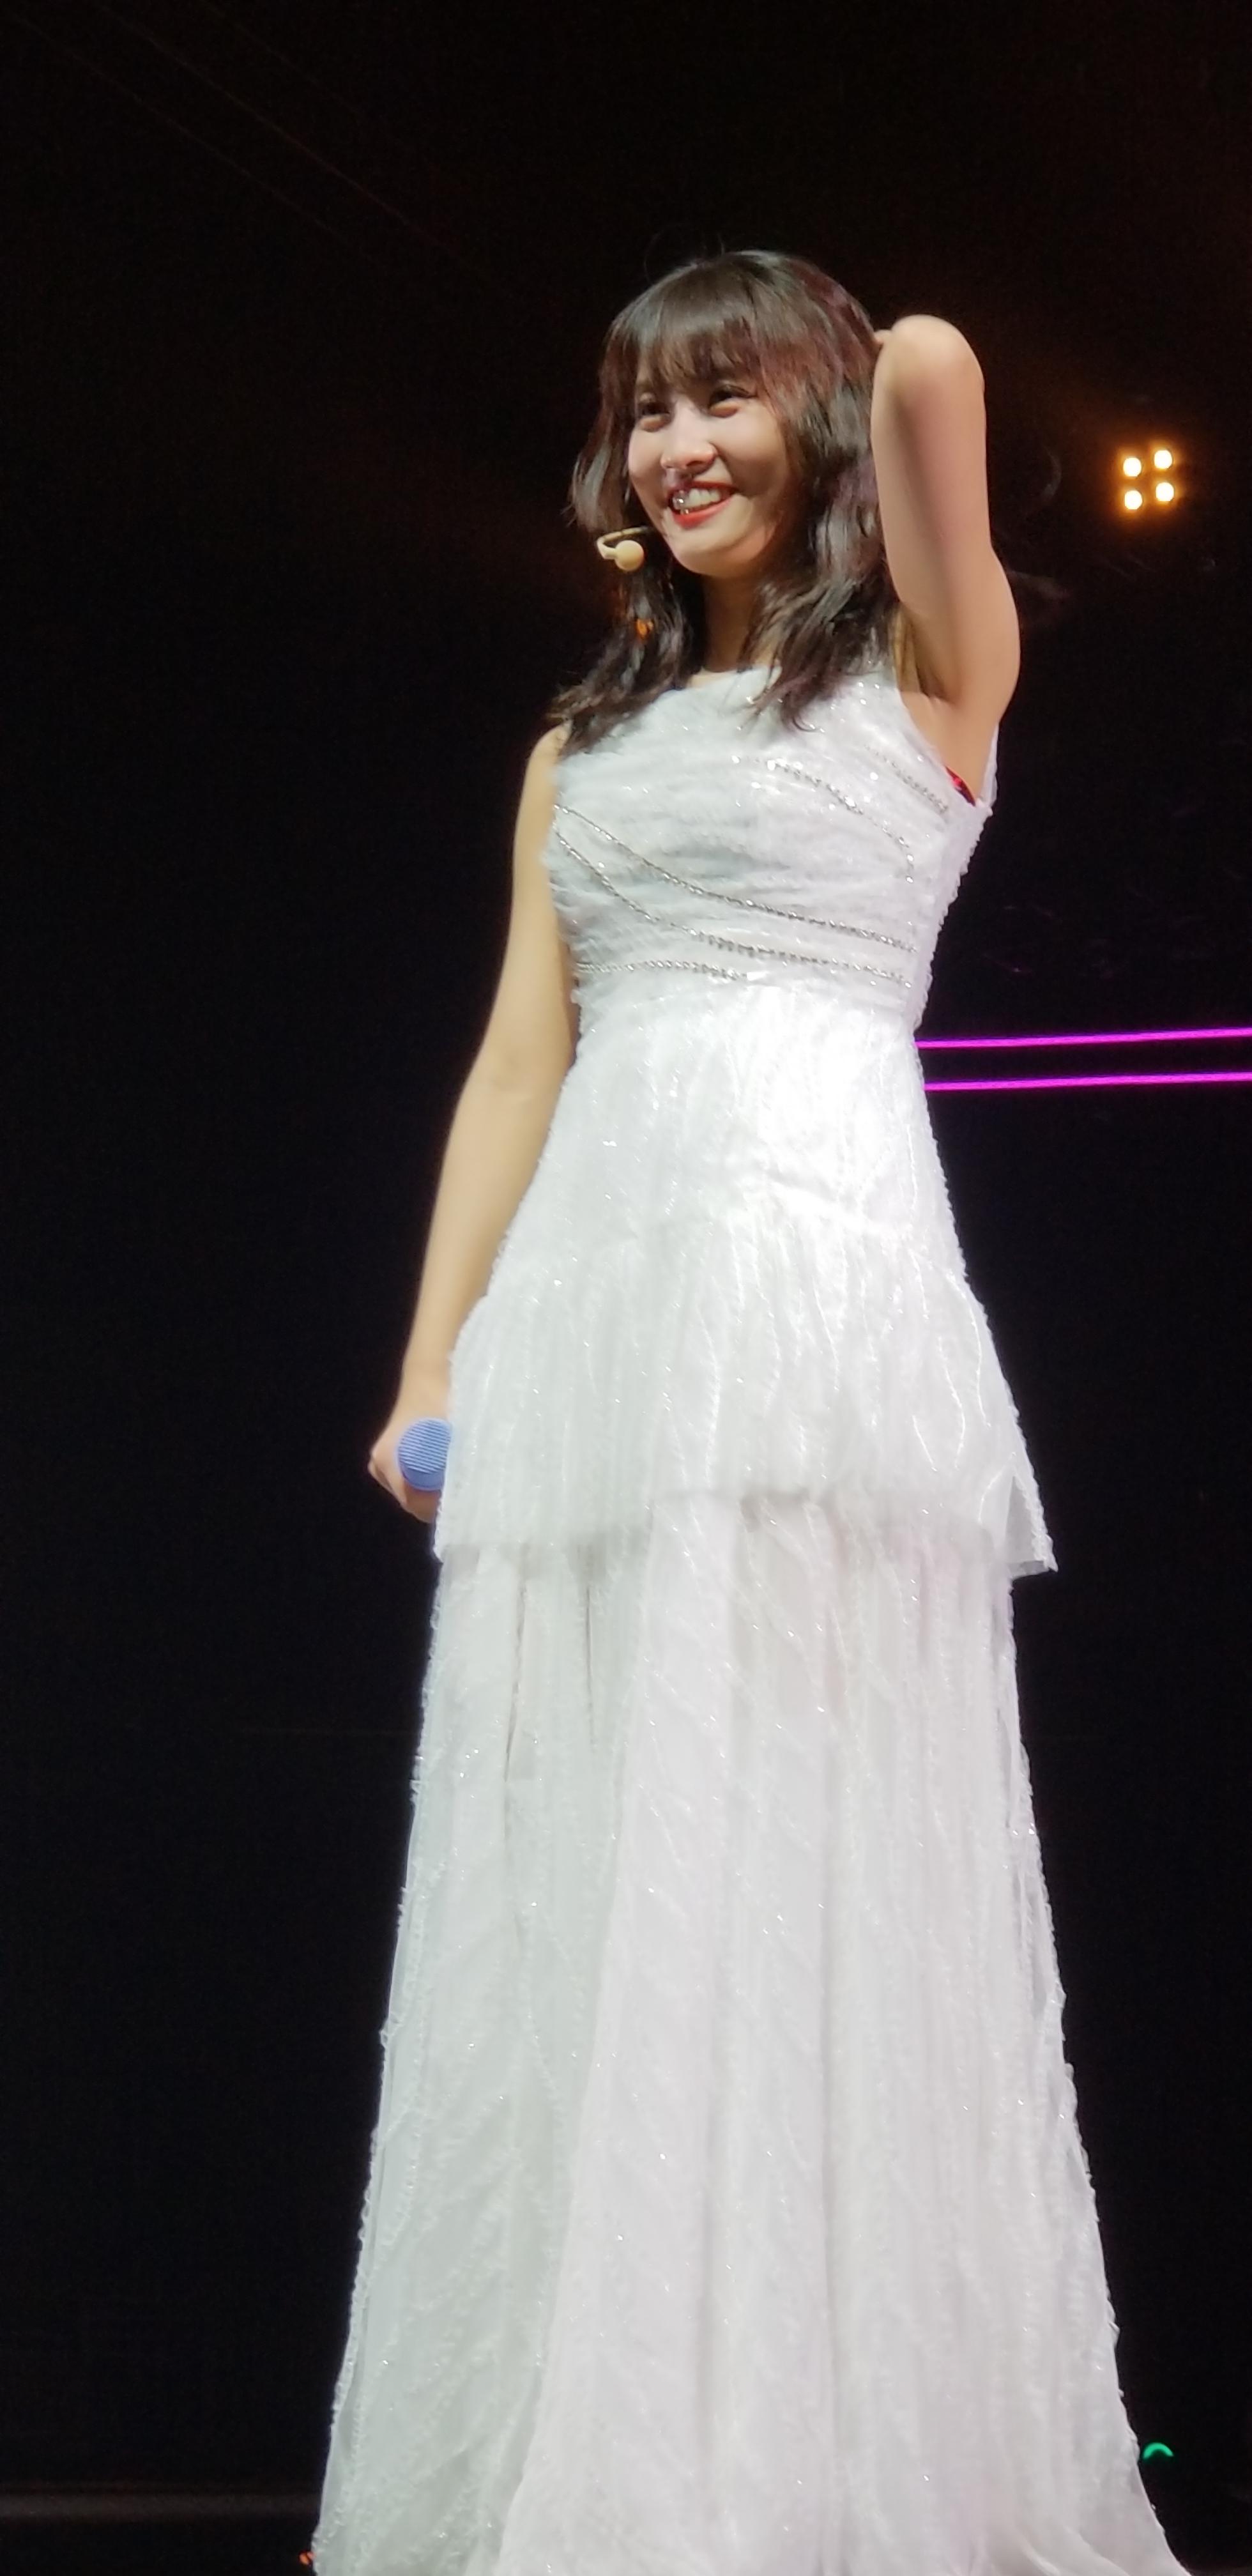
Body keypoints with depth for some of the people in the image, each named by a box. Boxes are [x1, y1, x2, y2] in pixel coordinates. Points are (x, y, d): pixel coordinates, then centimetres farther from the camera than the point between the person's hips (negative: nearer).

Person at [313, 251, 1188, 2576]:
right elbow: (516, 1065, 17)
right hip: (587, 1285, 5)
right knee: (581, 1879, 1)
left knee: (805, 1847, -10)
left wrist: (894, 383, 16)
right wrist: (429, 1368, 8)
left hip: (822, 1257, -5)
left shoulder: (924, 675, 10)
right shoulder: (585, 746, 23)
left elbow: (933, 371, -7)